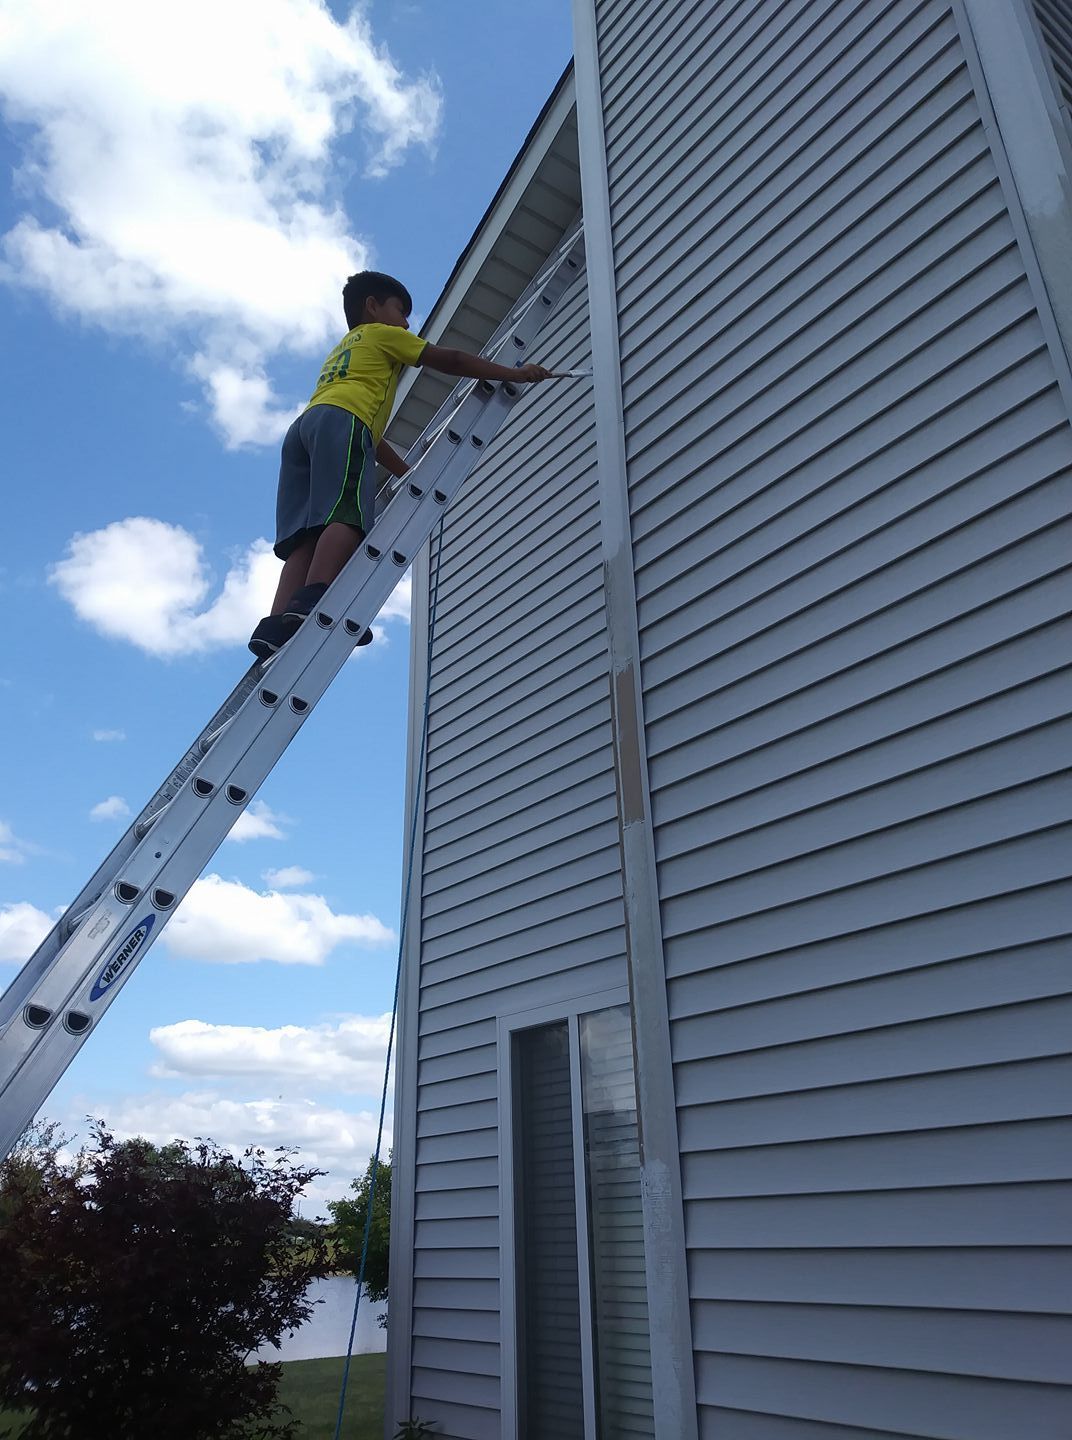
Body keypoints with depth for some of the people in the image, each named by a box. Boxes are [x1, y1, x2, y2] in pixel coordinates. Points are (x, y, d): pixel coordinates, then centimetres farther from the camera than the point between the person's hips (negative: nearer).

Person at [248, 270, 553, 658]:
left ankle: (278, 625, -25)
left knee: (308, 535, -8)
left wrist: (410, 474, 40)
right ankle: (313, 602, -45)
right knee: (347, 515, -25)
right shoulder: (382, 334, 22)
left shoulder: (341, 352, 44)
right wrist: (515, 373, 23)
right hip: (339, 421, -7)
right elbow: (451, 361, 18)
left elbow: (369, 435, 41)